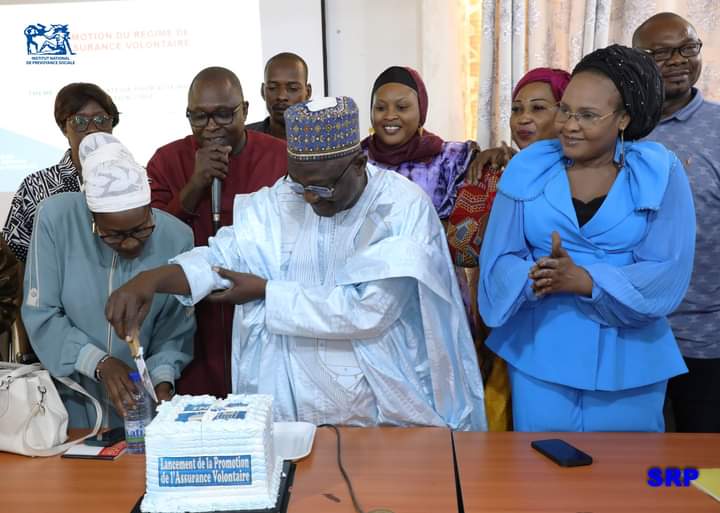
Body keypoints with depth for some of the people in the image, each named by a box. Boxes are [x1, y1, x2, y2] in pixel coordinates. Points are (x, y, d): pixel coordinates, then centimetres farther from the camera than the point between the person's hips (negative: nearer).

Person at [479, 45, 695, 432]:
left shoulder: (660, 173, -4)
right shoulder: (527, 168, -1)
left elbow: (668, 273, -12)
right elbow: (497, 260, -4)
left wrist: (585, 280, -25)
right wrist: (534, 277, -25)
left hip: (628, 358, 0)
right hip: (540, 353, 1)